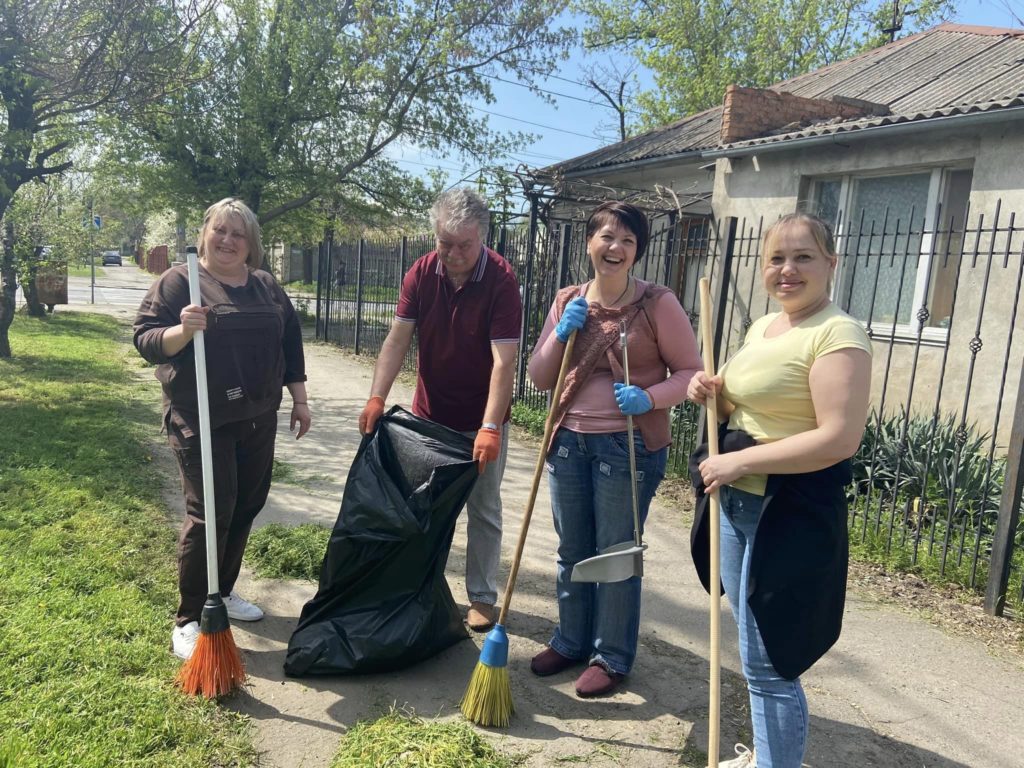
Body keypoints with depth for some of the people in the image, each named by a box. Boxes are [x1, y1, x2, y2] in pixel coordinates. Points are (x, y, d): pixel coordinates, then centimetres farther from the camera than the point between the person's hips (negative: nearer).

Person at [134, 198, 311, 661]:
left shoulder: (267, 287, 11)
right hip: (202, 421, -6)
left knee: (246, 509, 12)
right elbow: (145, 340, -9)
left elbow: (291, 344, 15)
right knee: (210, 515, -6)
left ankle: (222, 593, 31)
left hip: (257, 418, 6)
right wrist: (182, 330, -29)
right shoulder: (178, 281, -5)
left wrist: (299, 399, 13)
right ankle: (189, 621, 7)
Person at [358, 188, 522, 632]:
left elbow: (504, 361, -26)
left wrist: (490, 427, -35)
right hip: (429, 414, 4)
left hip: (481, 421, -3)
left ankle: (482, 597, 24)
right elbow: (397, 340, -9)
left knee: (483, 510, 9)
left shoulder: (501, 281, -20)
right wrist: (376, 399, -21)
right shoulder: (422, 273, -8)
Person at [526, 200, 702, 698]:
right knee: (572, 550, 18)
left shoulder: (658, 304, -9)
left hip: (629, 445, -5)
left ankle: (612, 657, 27)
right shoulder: (567, 301, 5)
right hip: (568, 441, 5)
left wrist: (650, 398, -23)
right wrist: (560, 334, -9)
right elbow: (540, 378, 7)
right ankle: (572, 641, 37)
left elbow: (690, 371, -6)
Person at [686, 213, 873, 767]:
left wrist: (739, 461, -23)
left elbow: (840, 439, -25)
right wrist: (713, 393, 2)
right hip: (738, 503, 9)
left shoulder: (838, 334, -16)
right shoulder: (762, 327, 11)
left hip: (793, 512, -9)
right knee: (753, 644, 20)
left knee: (767, 661, 0)